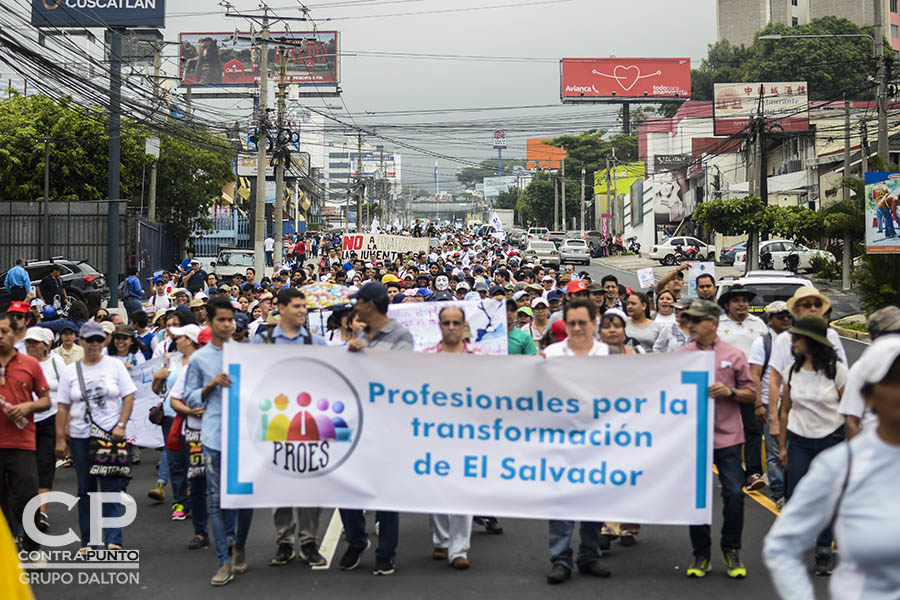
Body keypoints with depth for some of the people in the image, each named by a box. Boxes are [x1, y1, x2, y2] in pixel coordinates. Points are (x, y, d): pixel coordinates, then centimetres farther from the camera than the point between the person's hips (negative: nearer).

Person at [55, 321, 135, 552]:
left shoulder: (115, 365, 3)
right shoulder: (71, 371, 5)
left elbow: (129, 397, 1)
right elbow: (62, 407, 5)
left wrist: (121, 425, -10)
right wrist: (60, 439, -1)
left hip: (111, 436, -2)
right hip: (80, 437, 2)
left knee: (112, 488, -6)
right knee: (85, 490, 8)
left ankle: (113, 540, -7)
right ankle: (87, 541, 16)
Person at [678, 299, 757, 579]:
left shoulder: (734, 355, 4)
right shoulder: (681, 356, 6)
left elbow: (751, 395, 6)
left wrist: (729, 392, -11)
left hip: (727, 435, -1)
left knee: (734, 493, -5)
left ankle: (731, 550, 15)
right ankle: (701, 554, 18)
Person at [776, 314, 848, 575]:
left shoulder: (836, 370, -7)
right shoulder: (793, 370, 3)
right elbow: (785, 411, 10)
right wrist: (782, 446, 8)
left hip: (831, 440, -2)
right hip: (799, 441, 3)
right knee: (794, 497, -2)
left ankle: (824, 553, 15)